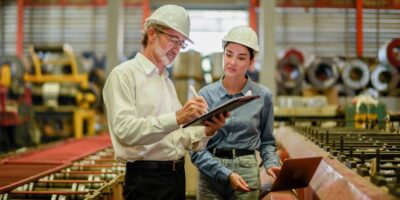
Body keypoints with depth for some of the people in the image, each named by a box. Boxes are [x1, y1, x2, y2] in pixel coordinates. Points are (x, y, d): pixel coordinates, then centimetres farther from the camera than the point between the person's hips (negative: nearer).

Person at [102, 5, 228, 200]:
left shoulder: (167, 81, 17)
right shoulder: (124, 75, -7)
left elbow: (178, 138, 14)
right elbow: (124, 131, -22)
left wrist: (206, 131, -5)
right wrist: (176, 118, -30)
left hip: (176, 176, 8)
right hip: (146, 179, -7)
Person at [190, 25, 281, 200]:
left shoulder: (263, 96, 1)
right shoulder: (206, 95, -3)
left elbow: (266, 141, 11)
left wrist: (271, 164, -8)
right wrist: (225, 174, -16)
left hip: (247, 172, 1)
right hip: (210, 173, 0)